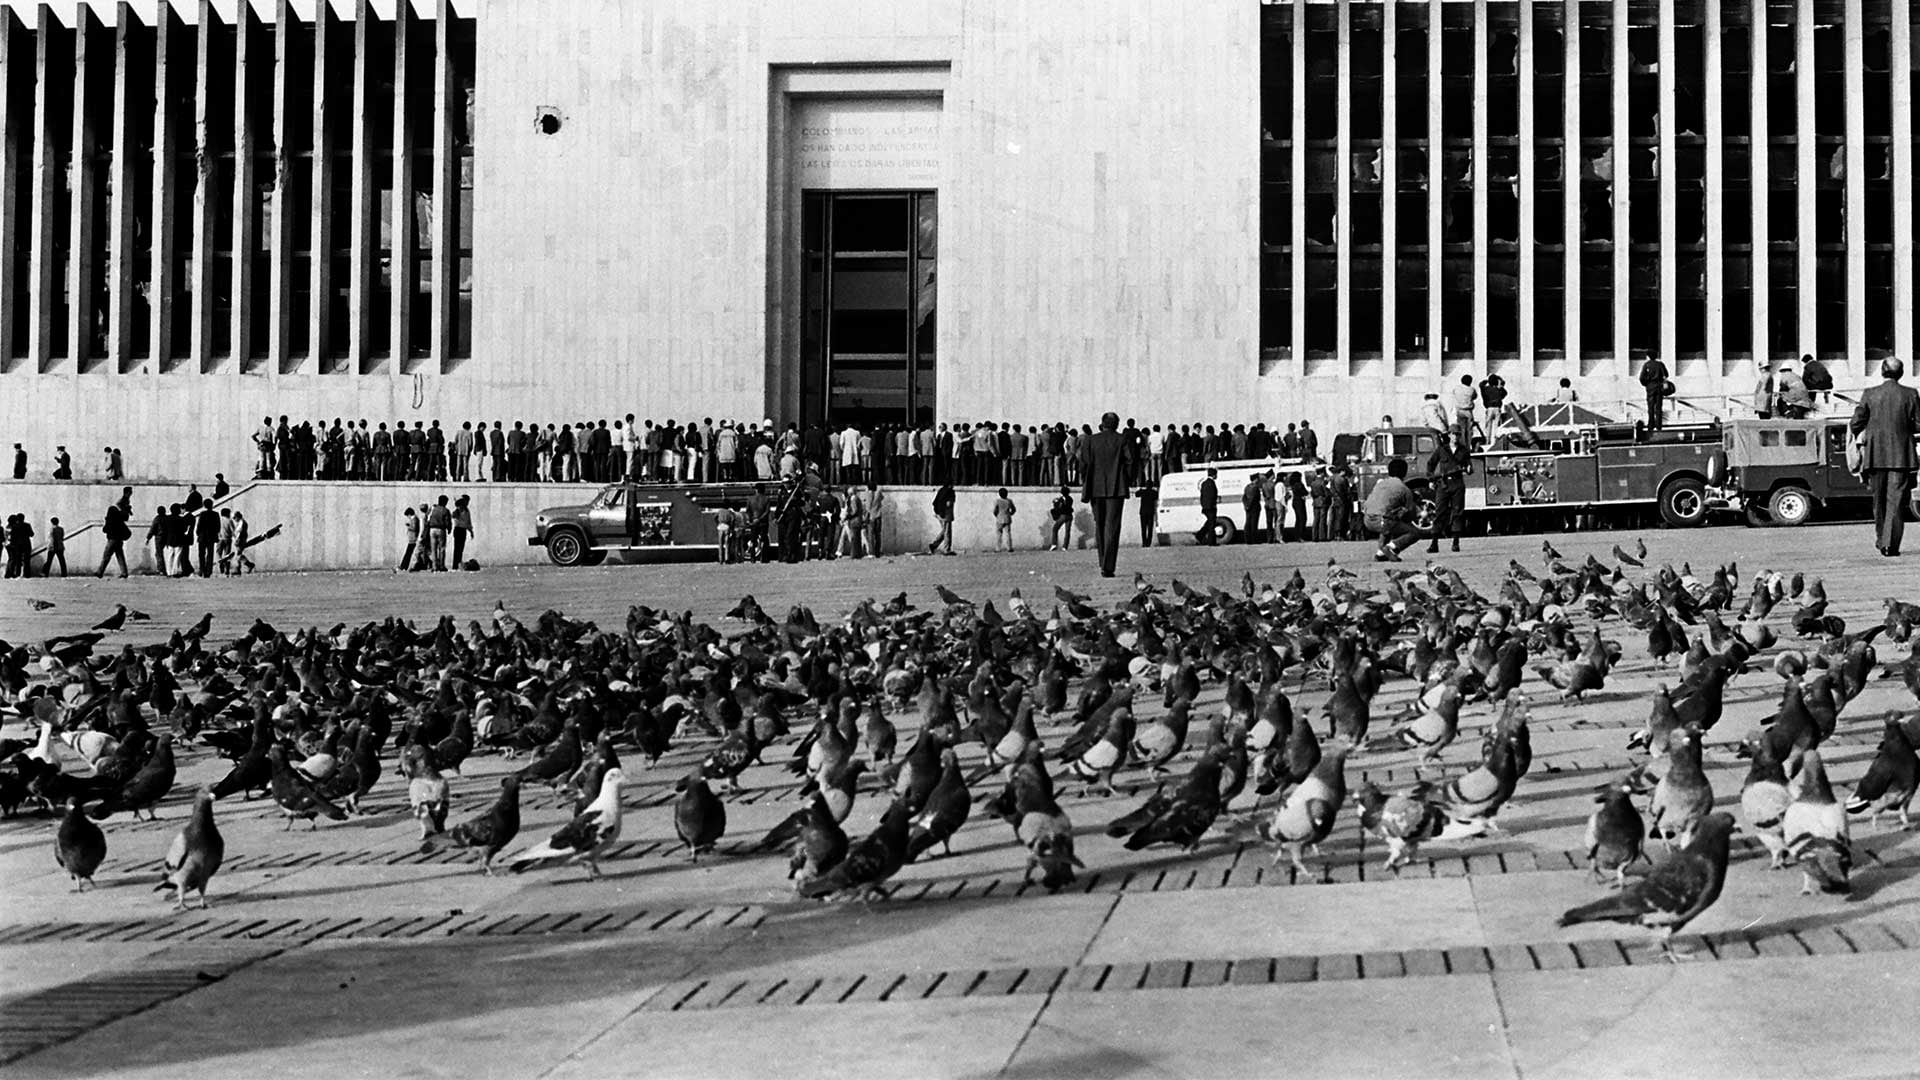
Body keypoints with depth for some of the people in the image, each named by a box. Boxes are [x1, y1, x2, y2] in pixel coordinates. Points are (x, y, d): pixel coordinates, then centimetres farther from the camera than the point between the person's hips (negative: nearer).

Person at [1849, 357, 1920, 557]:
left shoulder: (1870, 394, -4)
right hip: (1901, 456, -1)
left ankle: (1881, 539, 28)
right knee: (1896, 501, 0)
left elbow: (1855, 425, -4)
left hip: (1876, 455, 1)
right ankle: (1891, 545, -7)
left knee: (1879, 499, 17)